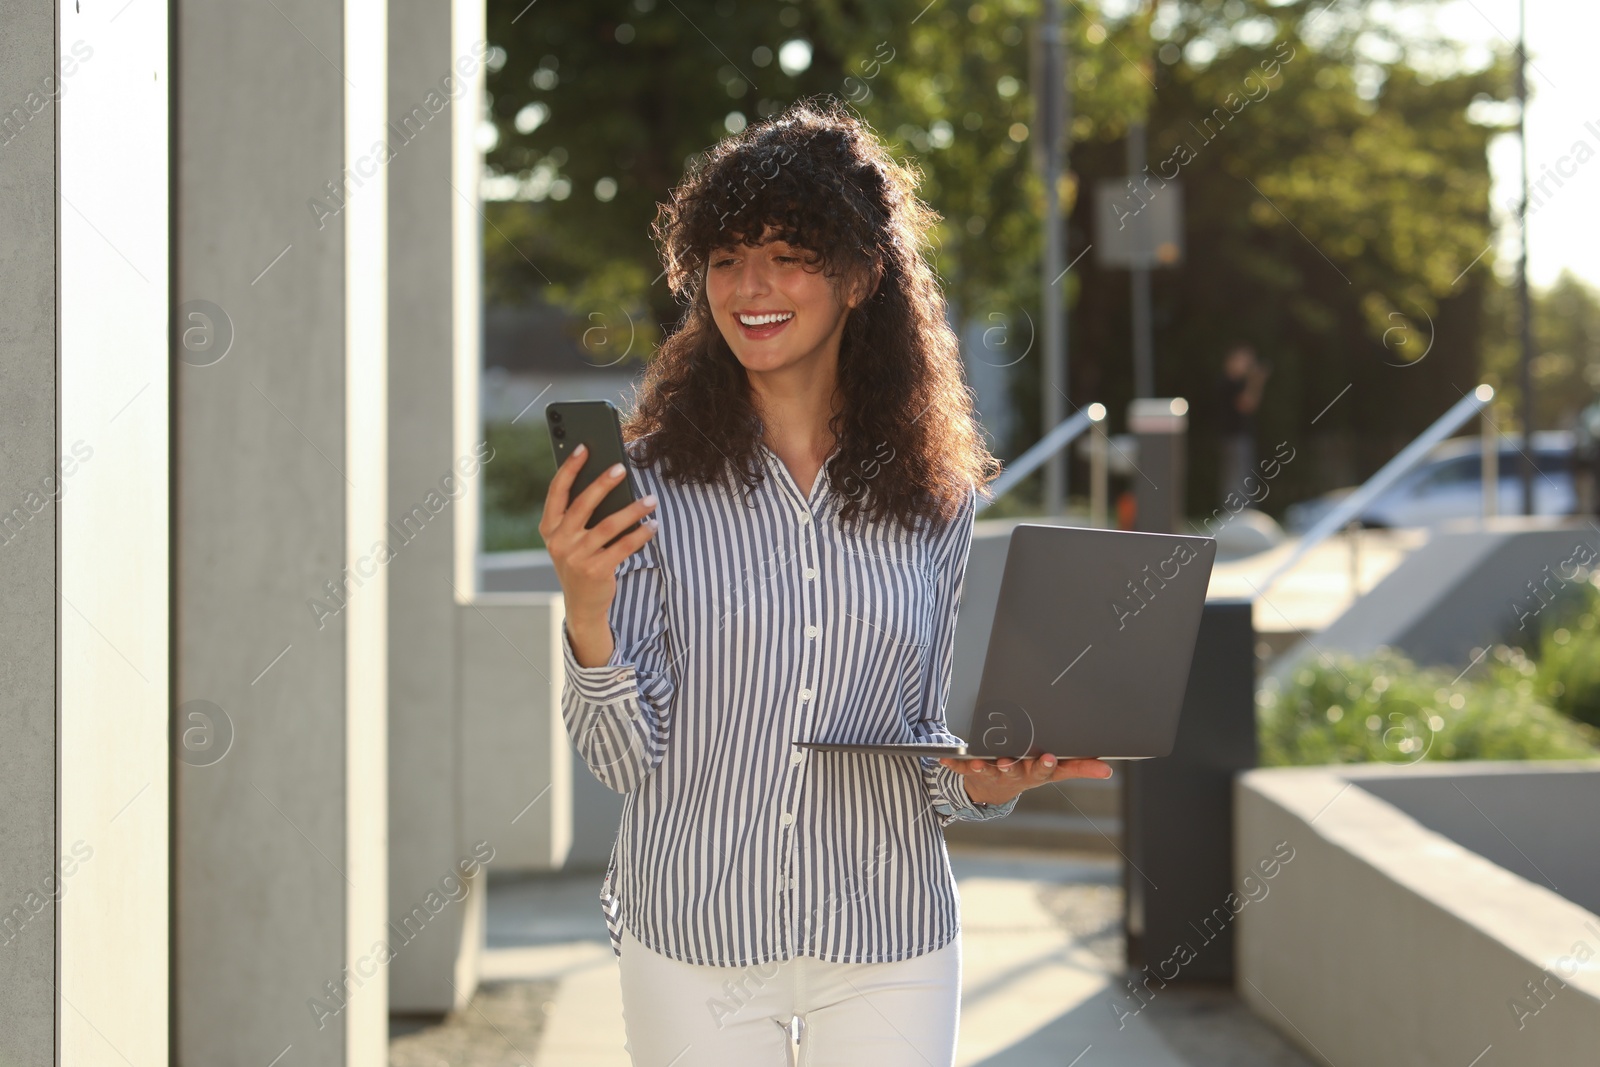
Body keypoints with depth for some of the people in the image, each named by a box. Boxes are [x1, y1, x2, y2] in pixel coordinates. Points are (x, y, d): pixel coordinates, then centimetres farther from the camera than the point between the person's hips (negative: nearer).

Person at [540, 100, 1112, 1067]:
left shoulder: (935, 497, 2)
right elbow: (626, 758, -8)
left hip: (889, 952, 2)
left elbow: (925, 748, 10)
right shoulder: (657, 482, -5)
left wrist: (983, 781, -10)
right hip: (695, 937, -1)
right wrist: (587, 611, -23)